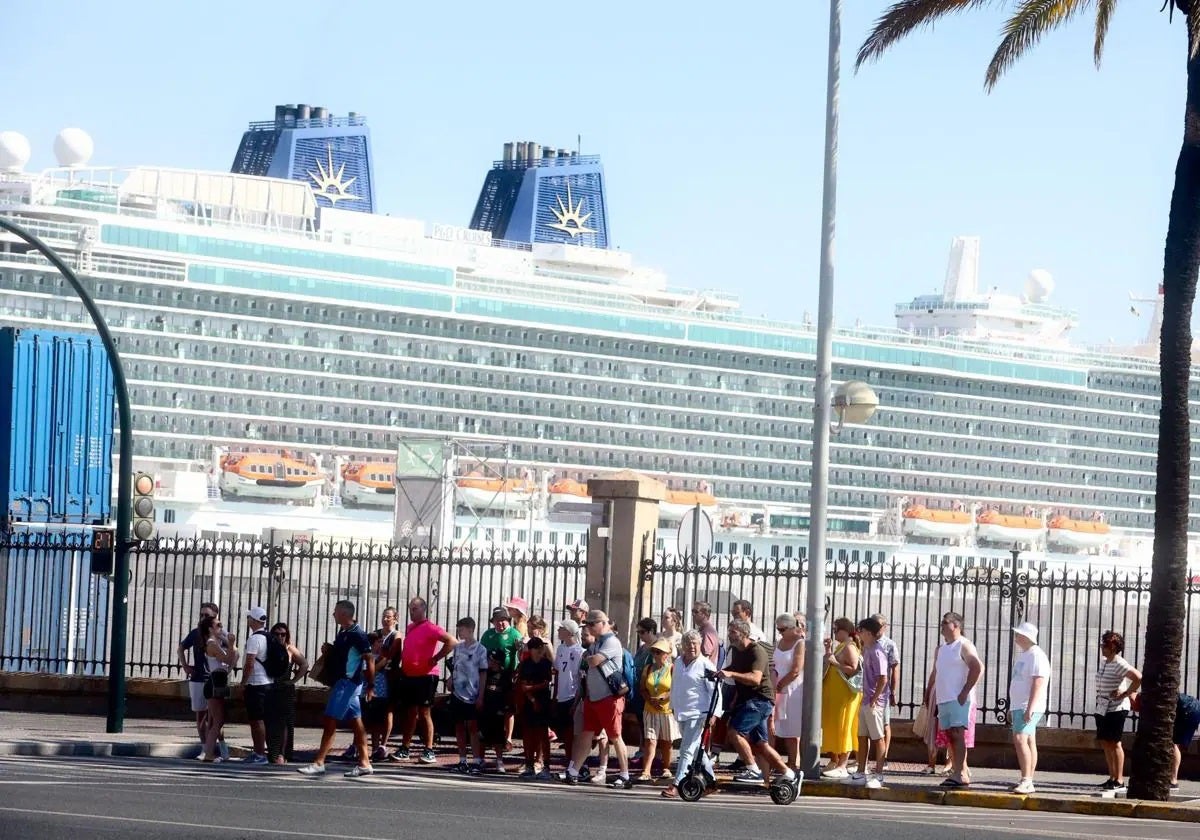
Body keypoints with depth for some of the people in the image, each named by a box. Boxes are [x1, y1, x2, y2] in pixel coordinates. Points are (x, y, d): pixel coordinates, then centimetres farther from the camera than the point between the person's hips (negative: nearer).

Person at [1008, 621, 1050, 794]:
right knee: (1029, 742, 10)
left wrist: (1029, 708, -27)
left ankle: (1026, 781, -24)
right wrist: (1012, 708, 23)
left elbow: (1038, 684, -21)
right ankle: (1027, 782, 12)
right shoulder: (1022, 655, 18)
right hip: (1019, 707, 10)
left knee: (1020, 739, -20)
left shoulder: (1036, 655, -14)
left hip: (1029, 707, -10)